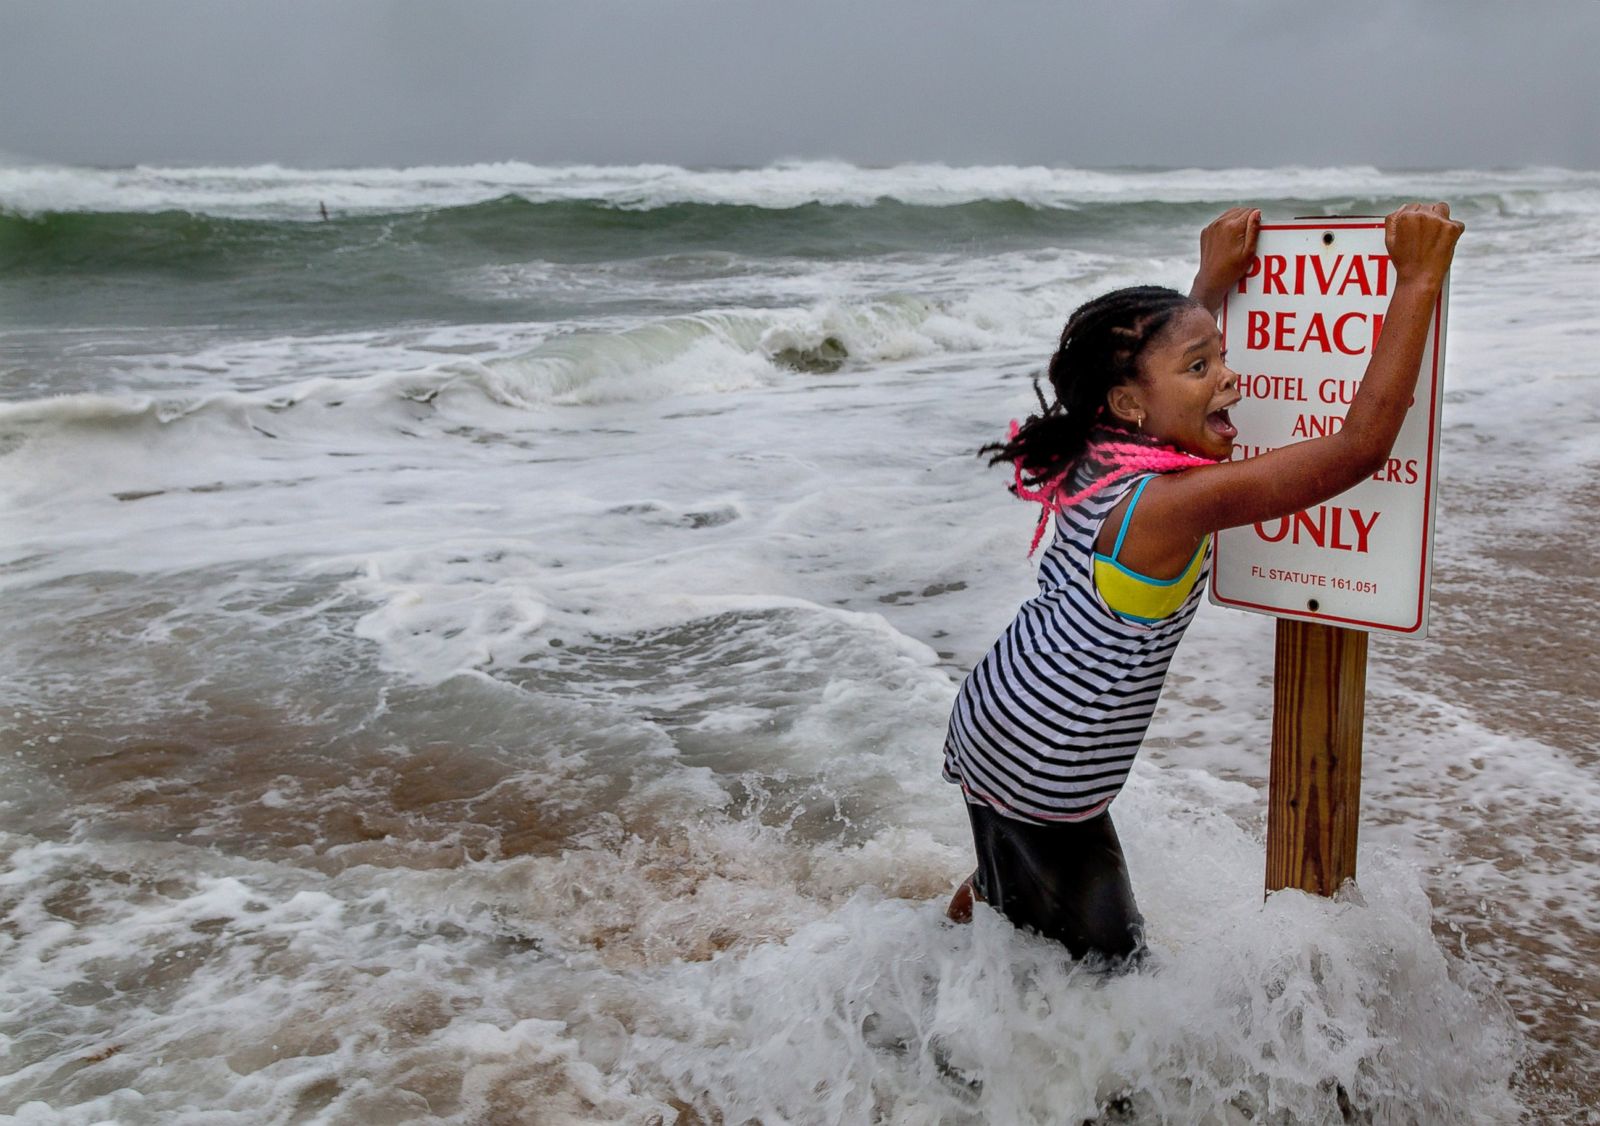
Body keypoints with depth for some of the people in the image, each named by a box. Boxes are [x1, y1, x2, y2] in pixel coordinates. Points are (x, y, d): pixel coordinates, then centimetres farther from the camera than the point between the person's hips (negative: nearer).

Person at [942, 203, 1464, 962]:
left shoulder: (1096, 455, -5)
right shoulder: (1170, 501, -30)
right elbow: (1361, 447, -32)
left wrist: (1214, 279, 21)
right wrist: (1418, 280, -27)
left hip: (992, 723, 9)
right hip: (1037, 779, -9)